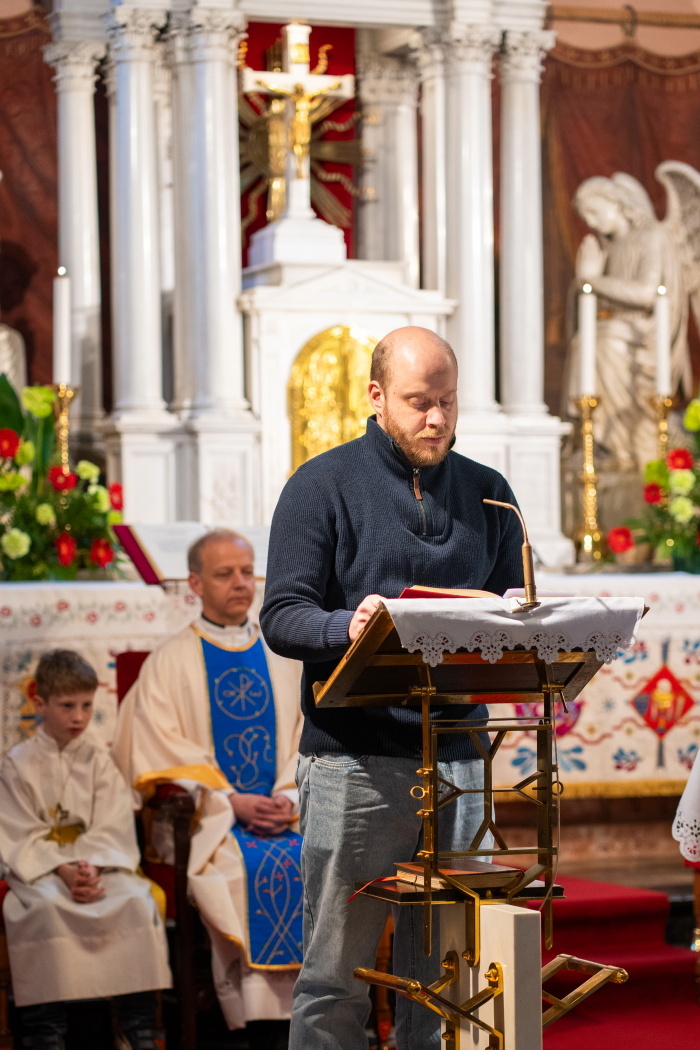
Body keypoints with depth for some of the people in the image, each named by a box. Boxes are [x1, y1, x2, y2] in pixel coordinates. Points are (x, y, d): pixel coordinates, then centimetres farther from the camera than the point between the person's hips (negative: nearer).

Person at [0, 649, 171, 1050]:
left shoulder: (100, 761, 8)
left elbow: (111, 830, 1)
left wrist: (92, 867, -19)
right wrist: (64, 871, -19)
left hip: (100, 862, 2)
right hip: (41, 866, -2)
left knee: (135, 900, -27)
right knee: (44, 907, -35)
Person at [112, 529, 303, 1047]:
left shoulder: (284, 657, 16)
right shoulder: (169, 664, 5)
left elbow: (309, 740, 11)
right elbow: (166, 755, -4)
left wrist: (289, 798, -7)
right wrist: (233, 802, -14)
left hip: (281, 809, 3)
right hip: (207, 817, -3)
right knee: (254, 867, -32)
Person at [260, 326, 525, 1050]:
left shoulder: (486, 494, 15)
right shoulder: (323, 486, 2)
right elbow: (281, 617, -5)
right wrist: (348, 627, -25)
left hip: (456, 755, 4)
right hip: (353, 759, -4)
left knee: (444, 974, 7)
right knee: (336, 974, -2)